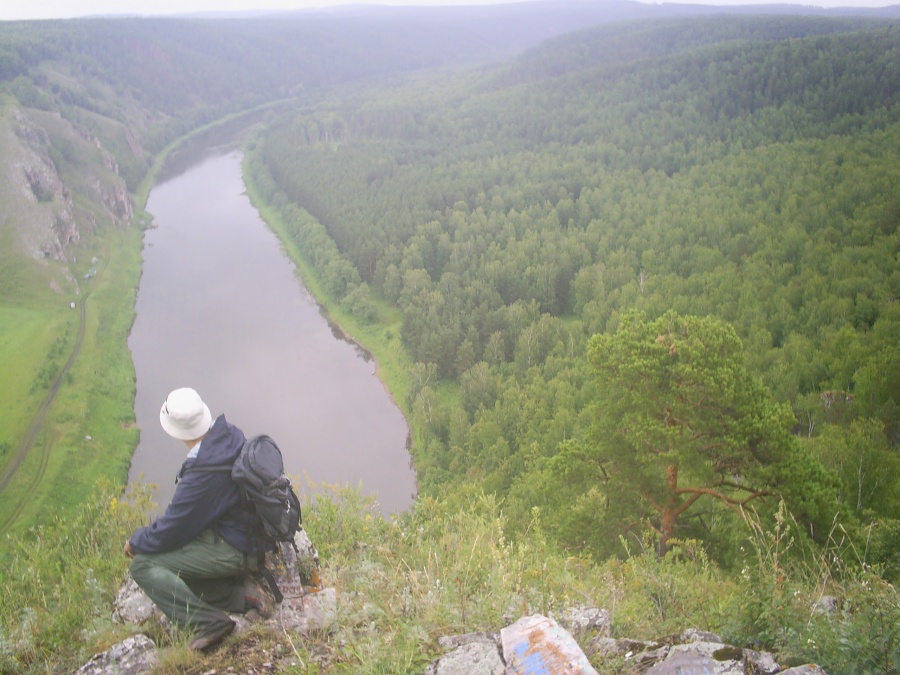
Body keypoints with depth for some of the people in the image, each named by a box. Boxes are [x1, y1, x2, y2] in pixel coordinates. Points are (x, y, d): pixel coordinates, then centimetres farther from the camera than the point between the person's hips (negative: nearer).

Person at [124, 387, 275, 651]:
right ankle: (241, 592, 7)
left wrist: (135, 542, 5)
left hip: (232, 548, -9)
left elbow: (170, 530, -16)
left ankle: (209, 621, -14)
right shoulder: (231, 434, -8)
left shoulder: (201, 476, -30)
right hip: (254, 531, 9)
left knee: (142, 566, -8)